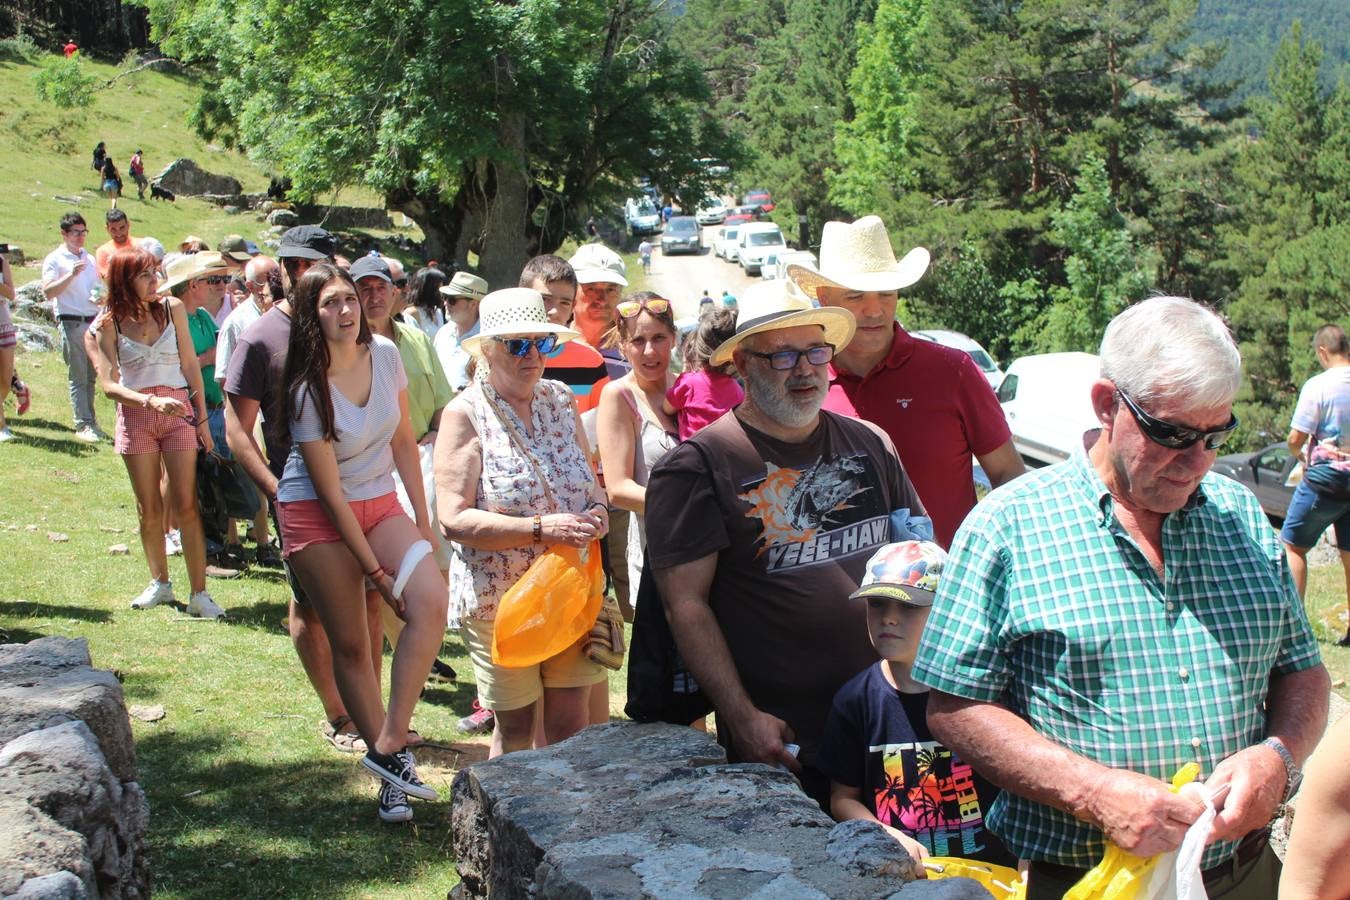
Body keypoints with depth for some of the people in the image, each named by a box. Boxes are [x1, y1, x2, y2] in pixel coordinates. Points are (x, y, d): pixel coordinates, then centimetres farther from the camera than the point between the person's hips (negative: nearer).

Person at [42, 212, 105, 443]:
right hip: (71, 322, -6)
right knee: (77, 377, -6)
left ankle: (90, 421, 13)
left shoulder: (89, 259, 19)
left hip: (93, 321, 6)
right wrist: (71, 274, -23)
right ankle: (83, 425, -7)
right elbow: (48, 291, -13)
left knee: (91, 376, 8)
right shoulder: (54, 259, -1)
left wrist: (101, 296, 6)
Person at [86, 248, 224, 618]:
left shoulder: (172, 308, 1)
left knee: (187, 506, -4)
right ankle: (160, 583, 26)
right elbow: (109, 385, -11)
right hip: (135, 417, 0)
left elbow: (190, 365, 5)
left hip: (179, 411, 0)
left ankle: (199, 594, -2)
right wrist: (152, 401, -27)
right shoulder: (107, 325, -4)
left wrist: (202, 418, 4)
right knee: (149, 510, 9)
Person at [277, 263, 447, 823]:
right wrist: (376, 572, -16)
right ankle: (389, 780, 9)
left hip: (380, 502, 4)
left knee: (431, 603, -20)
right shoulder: (308, 389, -19)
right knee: (350, 644, -1)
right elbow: (330, 493, -17)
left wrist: (423, 521, 3)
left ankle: (389, 746, -13)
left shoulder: (385, 355, -6)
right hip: (316, 515, -4)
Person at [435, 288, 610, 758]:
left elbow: (590, 482, 16)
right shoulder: (465, 414, -8)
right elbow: (455, 518, -16)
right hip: (499, 597, -4)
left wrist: (597, 513, -8)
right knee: (514, 728, 8)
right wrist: (541, 529, -25)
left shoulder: (560, 400, 7)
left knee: (570, 725, 5)